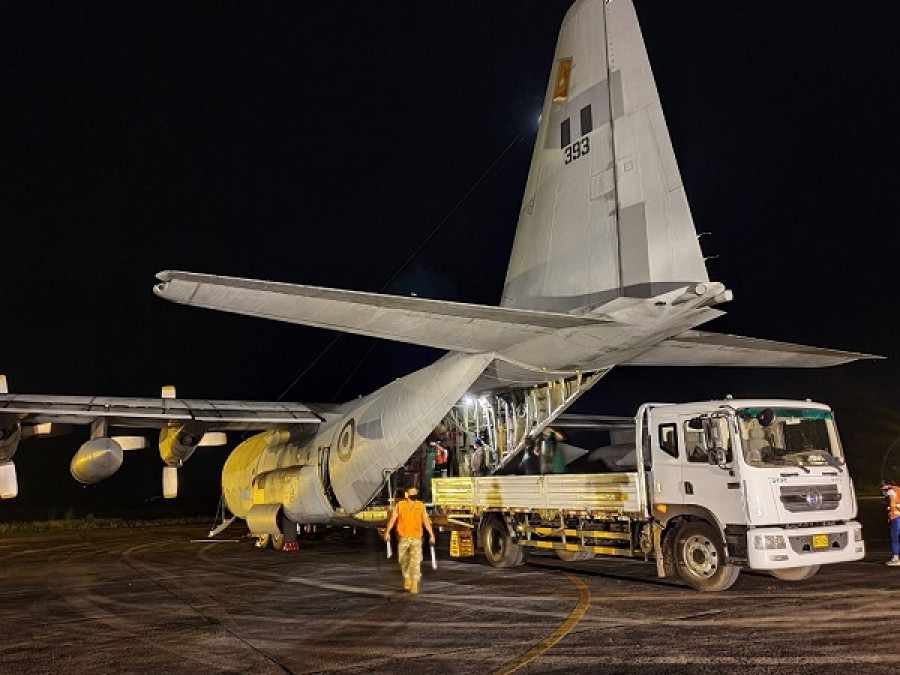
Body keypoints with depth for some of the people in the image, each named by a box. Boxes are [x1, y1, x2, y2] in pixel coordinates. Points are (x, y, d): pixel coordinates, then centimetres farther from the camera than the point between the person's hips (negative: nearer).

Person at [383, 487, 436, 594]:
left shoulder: (421, 506, 2)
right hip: (403, 537, 0)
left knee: (415, 561, -11)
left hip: (416, 538, 0)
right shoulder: (400, 505, -2)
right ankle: (407, 579, 35)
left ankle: (414, 584, -11)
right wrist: (387, 531, -14)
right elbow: (393, 518, -4)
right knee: (403, 560, 12)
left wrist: (431, 534, 5)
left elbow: (426, 521, 6)